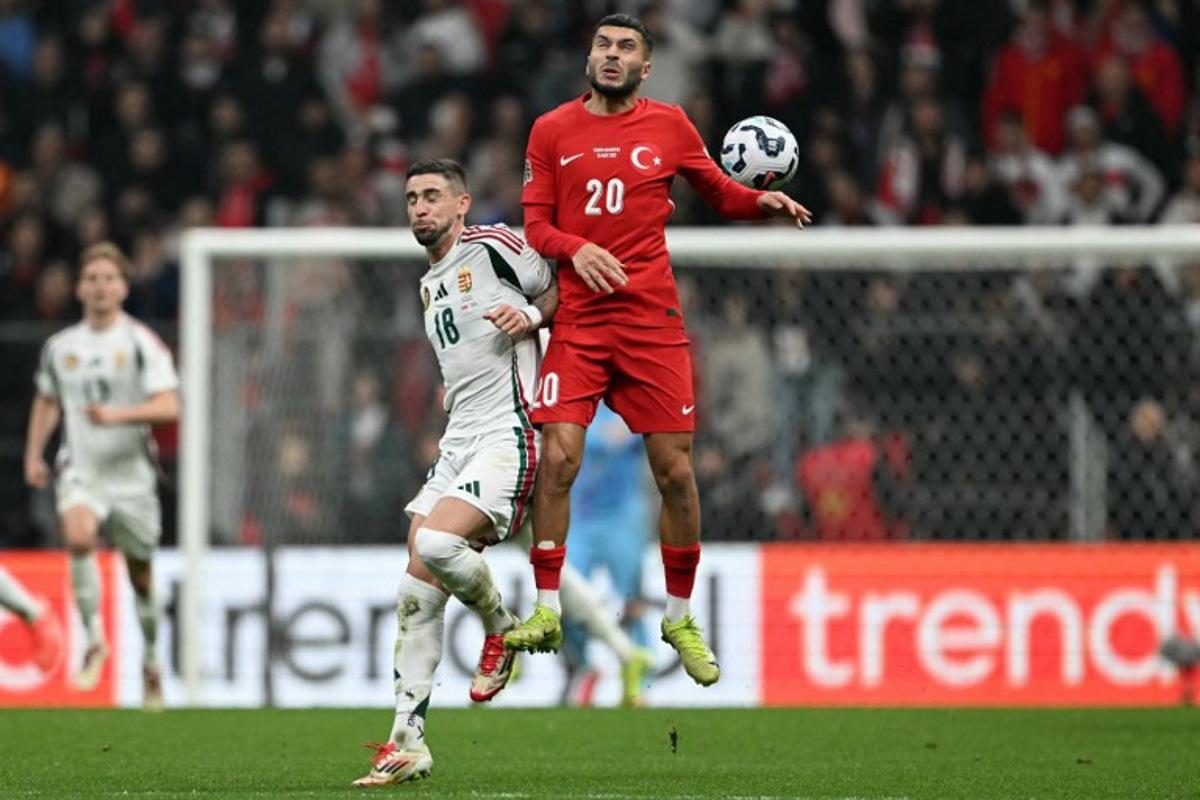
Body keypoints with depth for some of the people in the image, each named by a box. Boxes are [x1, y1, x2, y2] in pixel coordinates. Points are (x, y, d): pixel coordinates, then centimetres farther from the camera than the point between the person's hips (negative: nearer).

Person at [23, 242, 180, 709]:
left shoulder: (142, 343, -4)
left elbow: (169, 407, -14)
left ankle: (150, 662, 28)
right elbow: (46, 403, 24)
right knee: (78, 536, -29)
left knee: (141, 574, 7)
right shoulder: (60, 347, 8)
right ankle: (94, 639, -16)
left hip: (131, 473, -1)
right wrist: (33, 455, 14)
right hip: (80, 472, 1)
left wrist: (117, 415, -27)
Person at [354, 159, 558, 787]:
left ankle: (500, 627, 1)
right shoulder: (430, 284, 22)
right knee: (418, 586, -2)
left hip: (507, 434, -8)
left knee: (435, 544, -28)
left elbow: (562, 290, 3)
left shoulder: (491, 246, -3)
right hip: (458, 440, 8)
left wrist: (531, 314, -14)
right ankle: (407, 741, -1)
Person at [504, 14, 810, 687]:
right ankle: (546, 612, -3)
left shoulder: (670, 127, 8)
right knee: (558, 458, -12)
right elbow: (534, 225, 7)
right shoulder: (552, 131, 7)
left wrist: (764, 201, -1)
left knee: (676, 470, 0)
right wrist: (576, 248, -13)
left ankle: (680, 617, 14)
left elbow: (721, 193, 19)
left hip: (654, 320, 1)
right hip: (578, 320, -1)